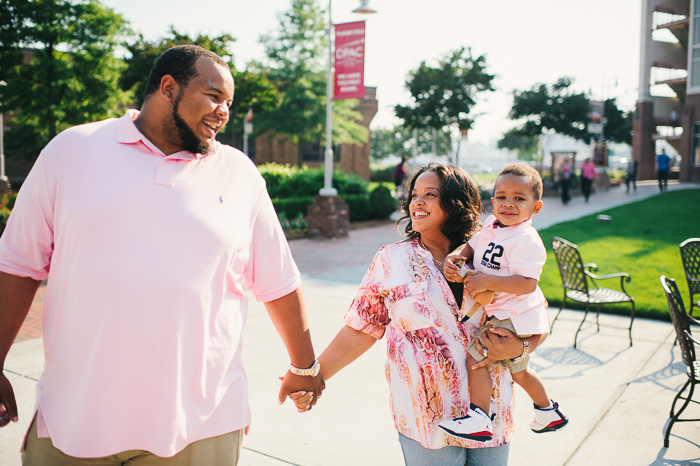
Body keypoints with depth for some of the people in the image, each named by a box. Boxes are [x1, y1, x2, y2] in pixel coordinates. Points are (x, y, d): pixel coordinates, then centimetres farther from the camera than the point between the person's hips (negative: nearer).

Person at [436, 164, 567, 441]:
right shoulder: (490, 226, 2)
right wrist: (455, 257, -7)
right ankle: (547, 411, 49)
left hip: (515, 319, -10)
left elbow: (527, 284, -30)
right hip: (504, 314, 10)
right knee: (517, 369, 26)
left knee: (474, 356, -15)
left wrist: (487, 281, -34)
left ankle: (479, 421, -4)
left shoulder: (526, 241, -23)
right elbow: (472, 246, 15)